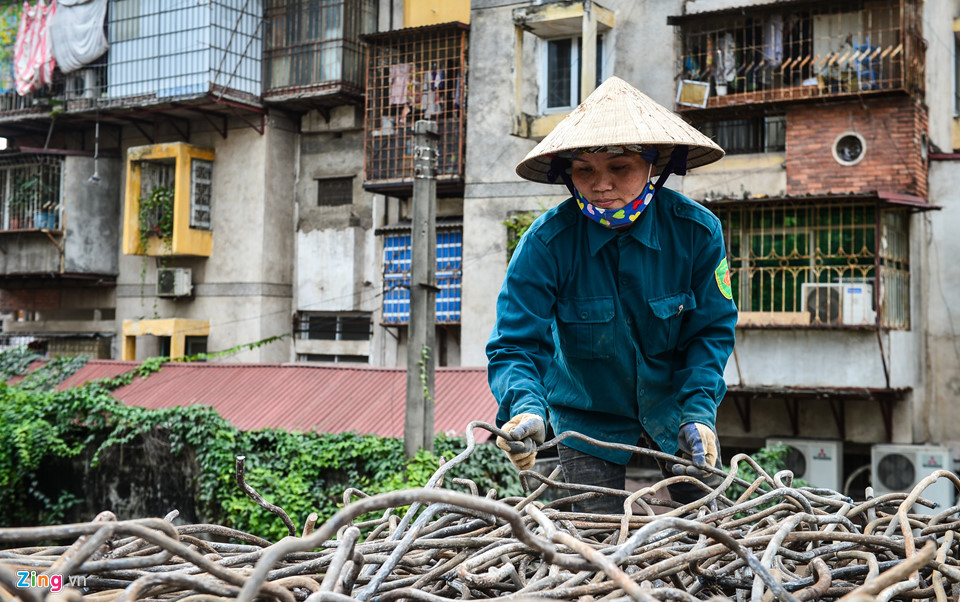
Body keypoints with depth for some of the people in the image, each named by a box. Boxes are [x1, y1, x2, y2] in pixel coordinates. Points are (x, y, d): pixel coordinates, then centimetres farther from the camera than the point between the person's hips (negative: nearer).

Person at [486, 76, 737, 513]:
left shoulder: (698, 231, -18)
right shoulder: (545, 243, -23)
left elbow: (712, 330, -9)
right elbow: (516, 344, -25)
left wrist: (699, 412, -23)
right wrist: (524, 408, -45)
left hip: (675, 407, 2)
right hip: (588, 422, -1)